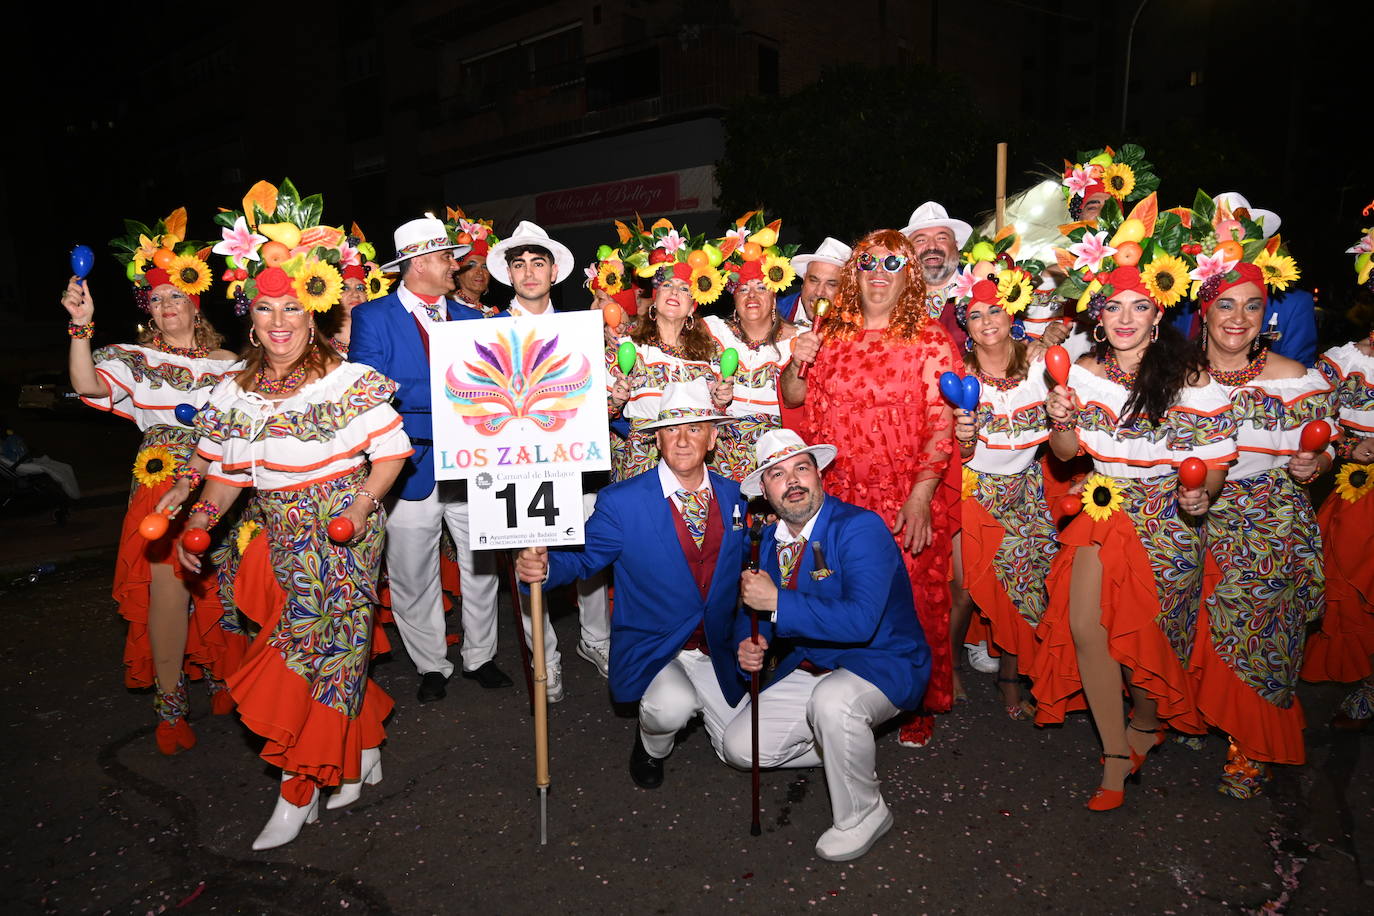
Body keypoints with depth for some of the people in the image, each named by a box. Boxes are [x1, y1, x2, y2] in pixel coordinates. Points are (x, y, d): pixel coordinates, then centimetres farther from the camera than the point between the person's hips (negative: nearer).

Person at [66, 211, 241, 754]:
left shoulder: (227, 363, 11)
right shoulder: (135, 359, 6)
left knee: (217, 588, 6)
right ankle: (170, 708, 6)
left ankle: (220, 678, 29)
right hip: (162, 488, -2)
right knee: (168, 591, -7)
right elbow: (87, 384, -14)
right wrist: (82, 326, -23)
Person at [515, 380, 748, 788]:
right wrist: (542, 567, -30)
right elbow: (582, 556, -8)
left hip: (717, 651, 4)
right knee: (673, 707, -33)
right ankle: (652, 744, 6)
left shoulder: (735, 496, 0)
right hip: (649, 651, -4)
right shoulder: (620, 502, -12)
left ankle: (696, 703, 34)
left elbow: (743, 572, 8)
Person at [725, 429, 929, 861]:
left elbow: (860, 620, -32)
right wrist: (750, 642, -11)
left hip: (882, 663, -7)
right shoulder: (769, 541, 4)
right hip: (807, 669, 7)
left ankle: (863, 816, -10)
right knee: (740, 746, -4)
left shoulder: (860, 528, -20)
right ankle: (852, 749, 18)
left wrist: (777, 602, -31)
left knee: (832, 700, -39)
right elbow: (752, 607, 13)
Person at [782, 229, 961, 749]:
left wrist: (920, 497, -17)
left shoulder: (930, 338, -2)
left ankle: (918, 706, 22)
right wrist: (797, 365, -2)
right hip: (839, 492, 3)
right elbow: (796, 400, 19)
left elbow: (942, 425, -8)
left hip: (909, 497, -3)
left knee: (913, 600, 1)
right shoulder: (830, 333, 9)